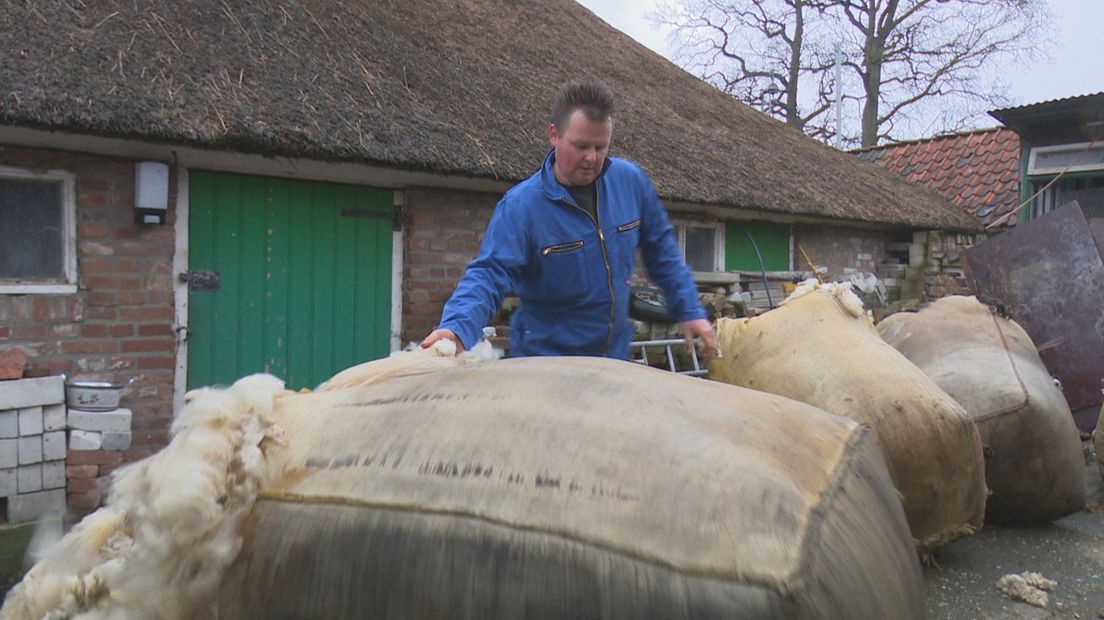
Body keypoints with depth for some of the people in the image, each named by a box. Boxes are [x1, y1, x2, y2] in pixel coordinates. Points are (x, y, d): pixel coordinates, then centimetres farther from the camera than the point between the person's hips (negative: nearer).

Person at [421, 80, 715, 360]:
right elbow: (489, 274, -26)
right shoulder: (520, 206, -19)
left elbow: (661, 248, 6)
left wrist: (690, 311, 5)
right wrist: (457, 327, -44)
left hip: (616, 356, 4)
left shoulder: (631, 180, -5)